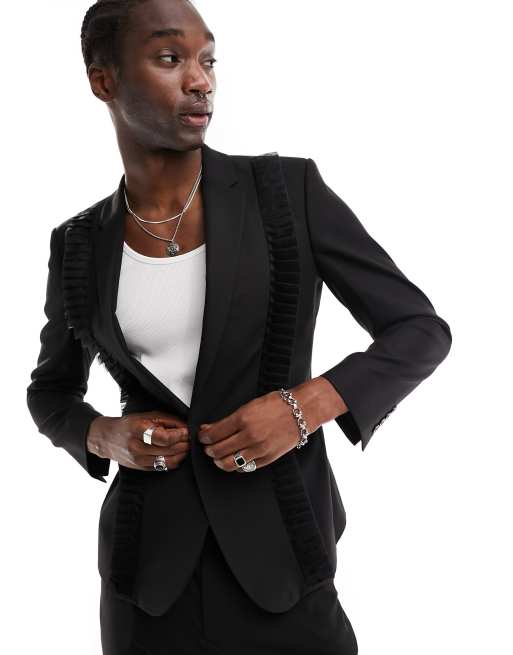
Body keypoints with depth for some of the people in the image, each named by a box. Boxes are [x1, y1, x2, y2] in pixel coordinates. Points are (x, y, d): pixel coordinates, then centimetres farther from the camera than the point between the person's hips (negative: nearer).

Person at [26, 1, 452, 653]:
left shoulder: (288, 191, -7)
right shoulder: (80, 247, 1)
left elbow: (420, 330, -3)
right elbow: (51, 392, 16)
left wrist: (307, 405, -19)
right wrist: (106, 437, -7)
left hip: (281, 550, -1)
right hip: (151, 562, 2)